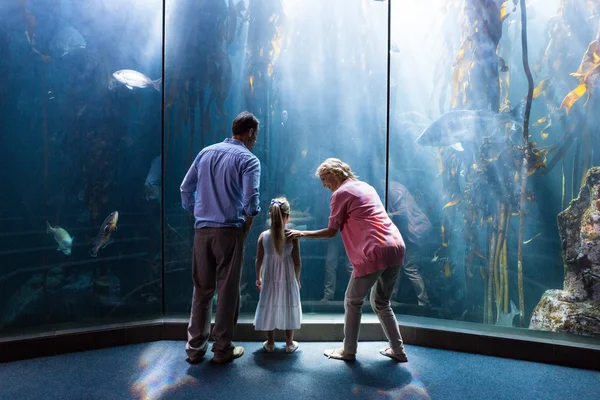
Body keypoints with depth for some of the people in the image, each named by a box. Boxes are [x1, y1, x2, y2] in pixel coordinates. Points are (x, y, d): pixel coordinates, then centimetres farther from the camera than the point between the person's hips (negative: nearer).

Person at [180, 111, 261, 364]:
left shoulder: (206, 152, 14)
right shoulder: (248, 159, -3)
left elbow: (186, 188, 13)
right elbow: (251, 199, -16)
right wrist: (247, 226, -1)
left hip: (202, 230, 5)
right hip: (229, 231, -5)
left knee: (201, 290, 13)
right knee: (227, 291, 6)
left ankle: (195, 348, 21)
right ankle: (222, 348, 16)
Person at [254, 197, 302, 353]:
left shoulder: (263, 236, -11)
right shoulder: (292, 237, -15)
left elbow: (258, 261, -3)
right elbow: (298, 263, -10)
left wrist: (258, 278, 12)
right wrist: (297, 279, 6)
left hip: (269, 281, 1)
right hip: (288, 281, -1)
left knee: (269, 310, 15)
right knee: (288, 310, 14)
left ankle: (270, 343, 26)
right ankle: (289, 344, 25)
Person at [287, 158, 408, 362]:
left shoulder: (340, 193, -1)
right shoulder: (365, 186, 22)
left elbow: (331, 232, 2)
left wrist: (301, 233, 11)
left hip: (375, 253, -8)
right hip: (396, 246, 8)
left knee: (353, 302, 10)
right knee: (381, 302, 21)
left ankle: (348, 351, 20)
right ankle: (398, 350, 25)